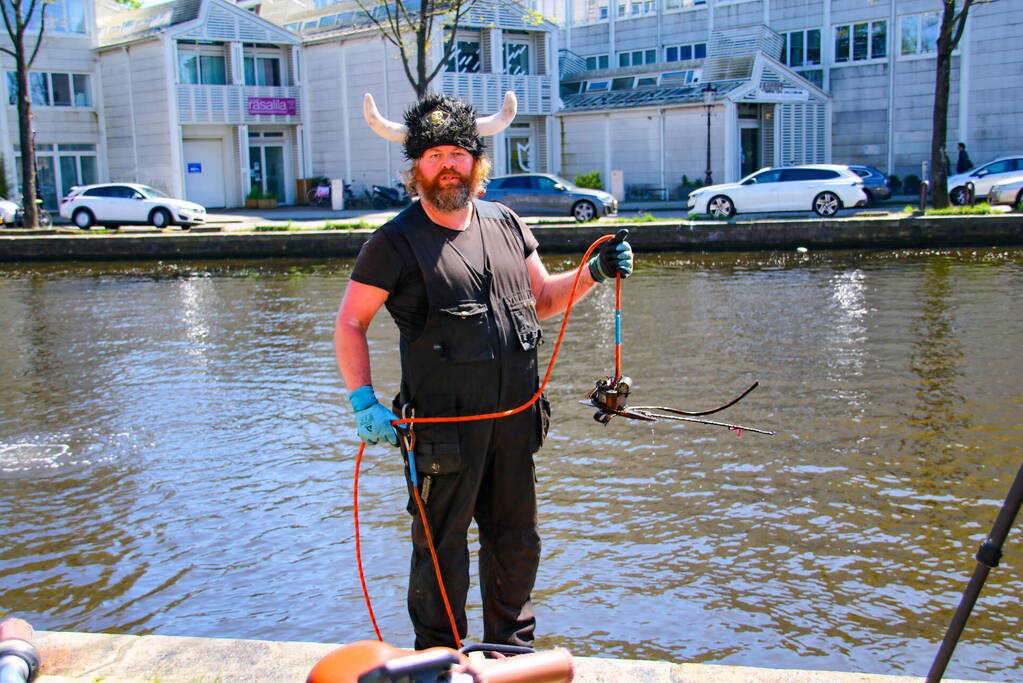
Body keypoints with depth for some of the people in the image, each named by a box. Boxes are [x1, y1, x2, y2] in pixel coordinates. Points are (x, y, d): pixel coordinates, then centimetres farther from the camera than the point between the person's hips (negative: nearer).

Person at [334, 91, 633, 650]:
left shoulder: (507, 225, 11)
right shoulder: (395, 242, -5)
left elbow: (543, 299, 20)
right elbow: (349, 325, -3)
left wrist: (594, 273, 4)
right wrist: (363, 401, -13)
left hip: (515, 417, 5)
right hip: (444, 424, -5)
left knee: (516, 540, 17)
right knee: (441, 546, 5)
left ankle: (510, 650, 38)